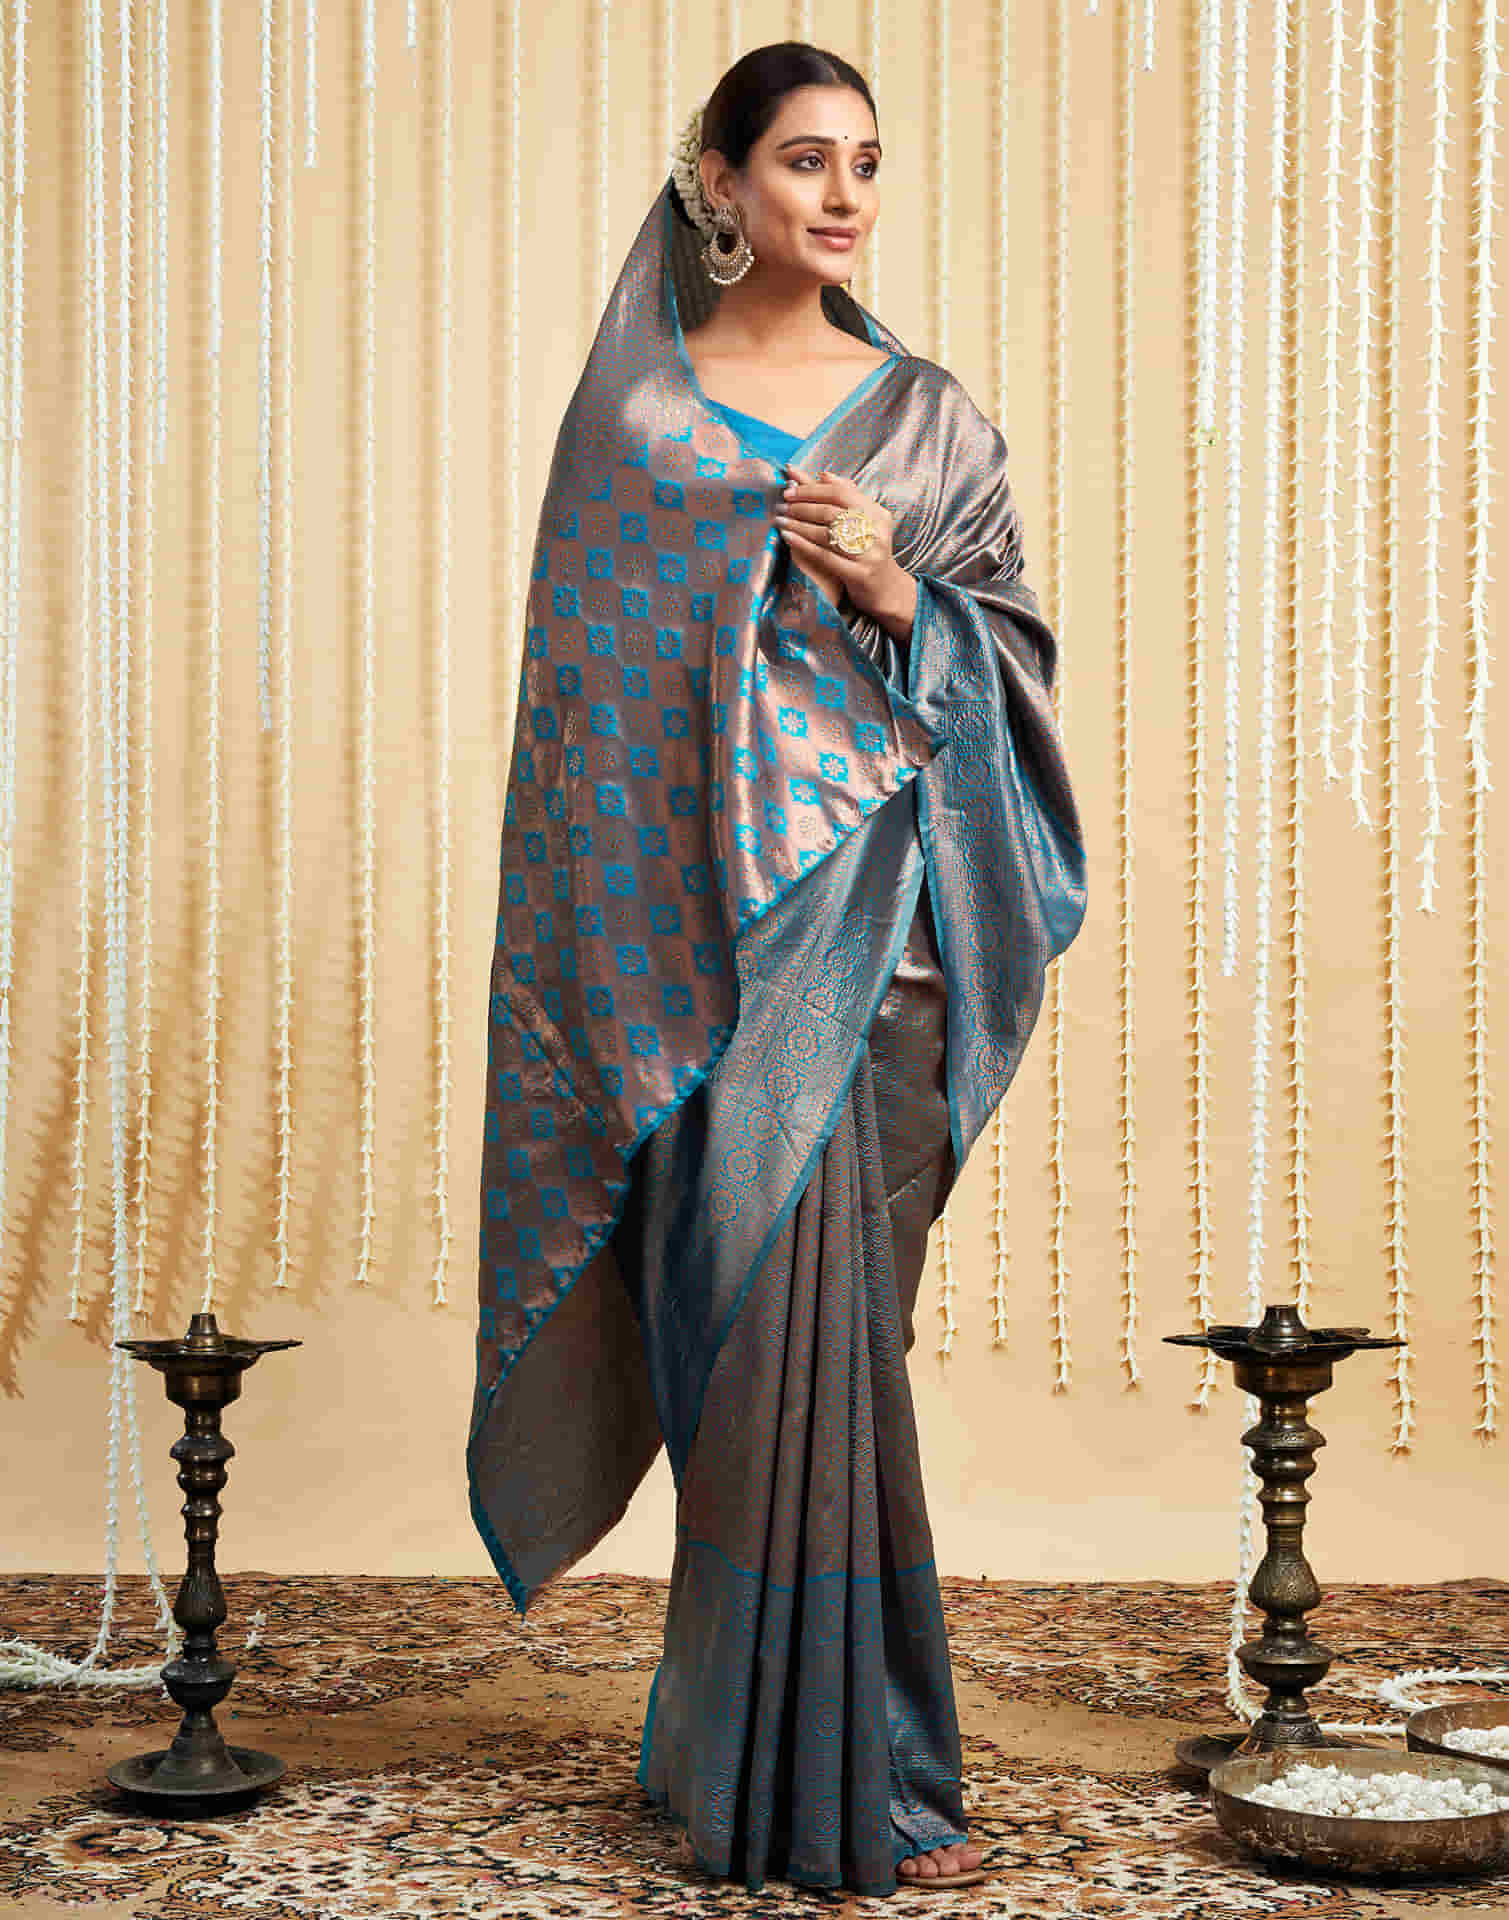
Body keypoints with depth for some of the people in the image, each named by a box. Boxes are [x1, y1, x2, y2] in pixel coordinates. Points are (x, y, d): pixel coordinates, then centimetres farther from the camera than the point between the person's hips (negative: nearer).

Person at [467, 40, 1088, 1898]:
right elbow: (582, 679, 5)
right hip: (696, 918, -2)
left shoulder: (926, 413, 11)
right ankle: (832, 1779, 2)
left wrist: (895, 590, -10)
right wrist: (613, 945, -2)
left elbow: (1014, 649, 10)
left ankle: (734, 1730, 18)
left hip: (870, 903, 2)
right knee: (782, 1301, -7)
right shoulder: (631, 405, 6)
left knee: (802, 1304, 2)